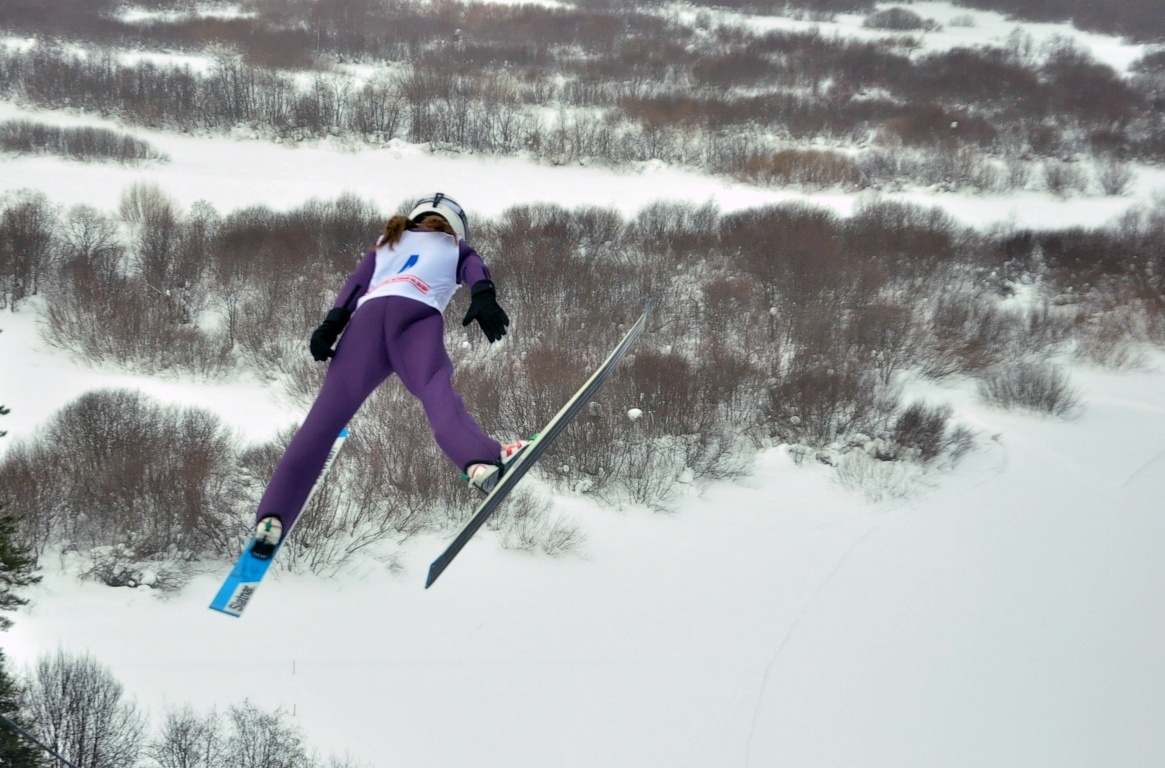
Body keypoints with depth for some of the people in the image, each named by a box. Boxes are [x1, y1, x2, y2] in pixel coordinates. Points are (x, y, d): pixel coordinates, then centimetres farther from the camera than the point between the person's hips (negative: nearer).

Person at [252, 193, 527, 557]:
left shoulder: (386, 244, 41)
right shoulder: (456, 248, 34)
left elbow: (357, 282, 22)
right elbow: (475, 270, 10)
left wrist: (332, 323, 9)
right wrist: (483, 298, -10)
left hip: (368, 315, 3)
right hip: (417, 315, -3)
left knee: (324, 417, -4)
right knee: (437, 393, -28)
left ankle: (272, 516, -16)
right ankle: (480, 461, -59)